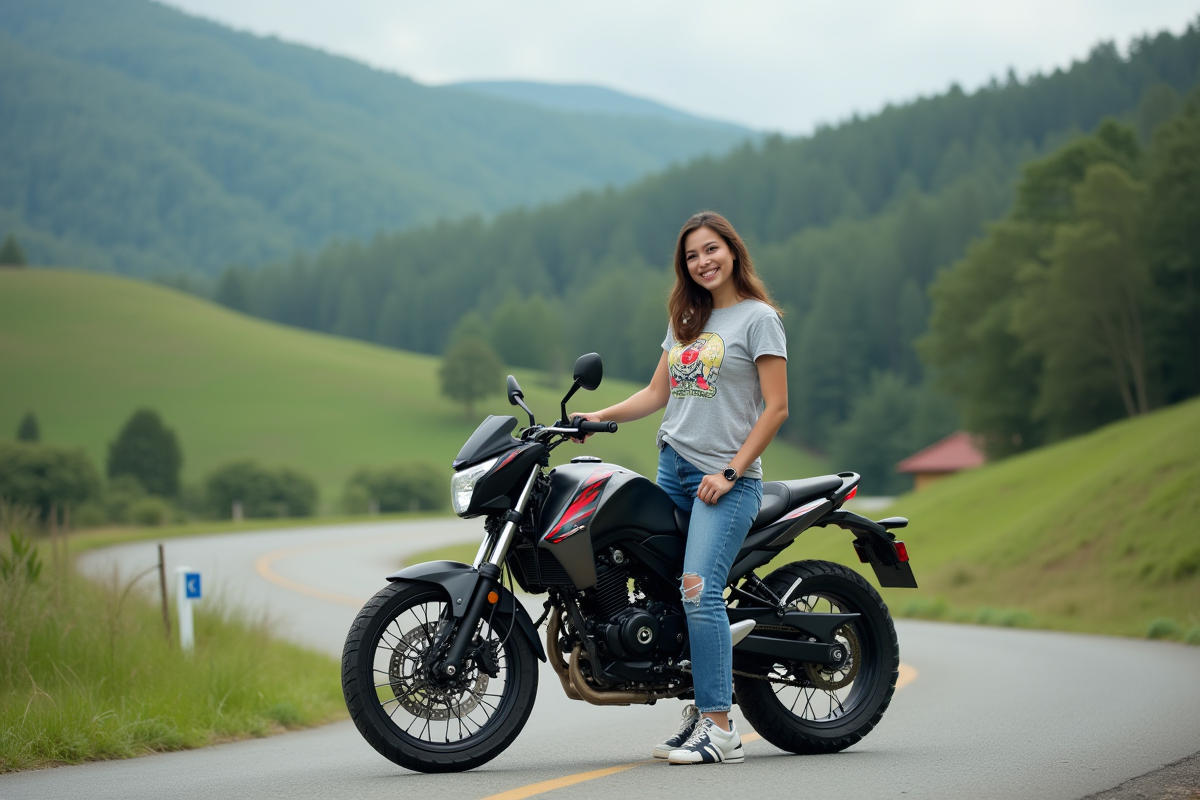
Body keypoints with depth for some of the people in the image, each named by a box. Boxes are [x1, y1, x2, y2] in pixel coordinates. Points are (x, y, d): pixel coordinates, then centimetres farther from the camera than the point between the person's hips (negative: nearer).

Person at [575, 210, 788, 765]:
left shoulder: (758, 318, -3)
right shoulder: (686, 319, 18)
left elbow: (776, 407, -8)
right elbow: (657, 394, 19)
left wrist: (729, 473, -12)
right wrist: (599, 417, 5)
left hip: (728, 478, -7)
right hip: (672, 469, 7)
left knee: (699, 591, -19)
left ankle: (720, 729, -19)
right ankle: (703, 708, 8)